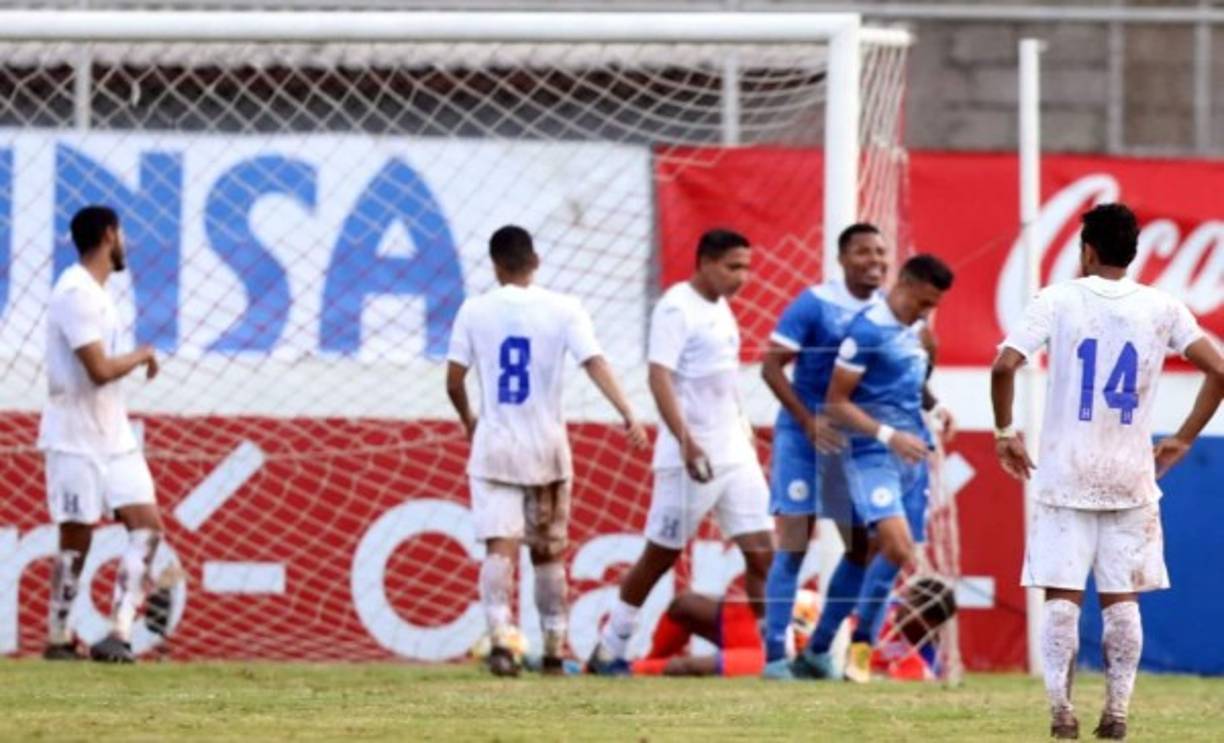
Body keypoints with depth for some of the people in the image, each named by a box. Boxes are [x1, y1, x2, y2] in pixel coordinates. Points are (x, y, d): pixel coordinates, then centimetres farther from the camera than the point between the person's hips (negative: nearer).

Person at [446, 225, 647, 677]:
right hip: (547, 446, 1)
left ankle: (499, 638, -27)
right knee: (549, 552, 14)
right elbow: (595, 363, -13)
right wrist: (629, 416, -19)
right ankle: (553, 651, 20)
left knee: (500, 547, -7)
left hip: (493, 446, -1)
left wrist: (468, 421, 19)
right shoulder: (563, 309, -2)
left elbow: (453, 381, 0)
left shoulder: (475, 312, -1)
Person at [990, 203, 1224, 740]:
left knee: (1062, 597, 1)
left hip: (1065, 477, -1)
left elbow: (1004, 366, -15)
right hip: (1131, 478, 2)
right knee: (1121, 599, 7)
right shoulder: (1161, 308, 1)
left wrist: (1005, 431, 0)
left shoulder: (1058, 300, -5)